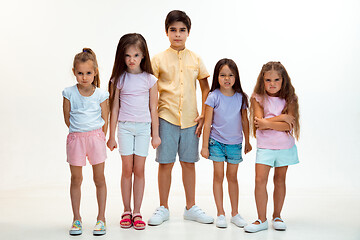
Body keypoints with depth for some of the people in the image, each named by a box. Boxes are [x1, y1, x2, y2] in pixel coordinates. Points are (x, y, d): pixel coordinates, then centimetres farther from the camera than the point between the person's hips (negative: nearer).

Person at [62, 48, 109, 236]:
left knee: (99, 179, 3)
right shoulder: (69, 93, -2)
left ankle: (101, 219, 13)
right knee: (76, 179, 7)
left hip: (96, 137, 0)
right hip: (75, 138, 1)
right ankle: (76, 219, 19)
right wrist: (80, 132, 7)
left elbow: (104, 121, 2)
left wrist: (95, 137, 3)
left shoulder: (100, 95, -2)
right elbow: (67, 118, 3)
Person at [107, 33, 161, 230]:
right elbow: (114, 109, 4)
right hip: (125, 127, 0)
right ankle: (126, 211, 15)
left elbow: (153, 108, 6)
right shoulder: (118, 79, 2)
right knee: (127, 169, 3)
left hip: (144, 127, 0)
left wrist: (155, 134, 6)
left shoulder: (150, 80, 2)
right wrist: (112, 136, 4)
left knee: (139, 170, 2)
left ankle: (137, 212, 12)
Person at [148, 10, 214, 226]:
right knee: (166, 163, 3)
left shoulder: (196, 59, 6)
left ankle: (191, 208, 22)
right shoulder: (159, 59, 0)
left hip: (190, 119, 2)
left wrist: (204, 115, 4)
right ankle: (163, 208, 17)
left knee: (189, 163, 9)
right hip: (167, 118, -2)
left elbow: (206, 88, 12)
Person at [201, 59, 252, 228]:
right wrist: (205, 145, -6)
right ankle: (220, 214, 12)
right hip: (217, 142, -2)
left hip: (235, 143, 2)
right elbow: (207, 123, -5)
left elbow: (244, 120, 10)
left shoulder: (240, 97, 0)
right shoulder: (213, 97, -7)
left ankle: (235, 213, 20)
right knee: (218, 176, 3)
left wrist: (247, 142, 14)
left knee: (232, 177, 11)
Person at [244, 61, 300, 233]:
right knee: (260, 180, -8)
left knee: (280, 180, 10)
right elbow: (259, 121, -14)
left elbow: (288, 125, -12)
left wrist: (268, 123, -19)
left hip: (285, 146, 1)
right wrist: (281, 118, -15)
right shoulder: (258, 98, -2)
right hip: (265, 146, -1)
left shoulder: (289, 99, -1)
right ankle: (261, 220, 2)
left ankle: (277, 216, 24)